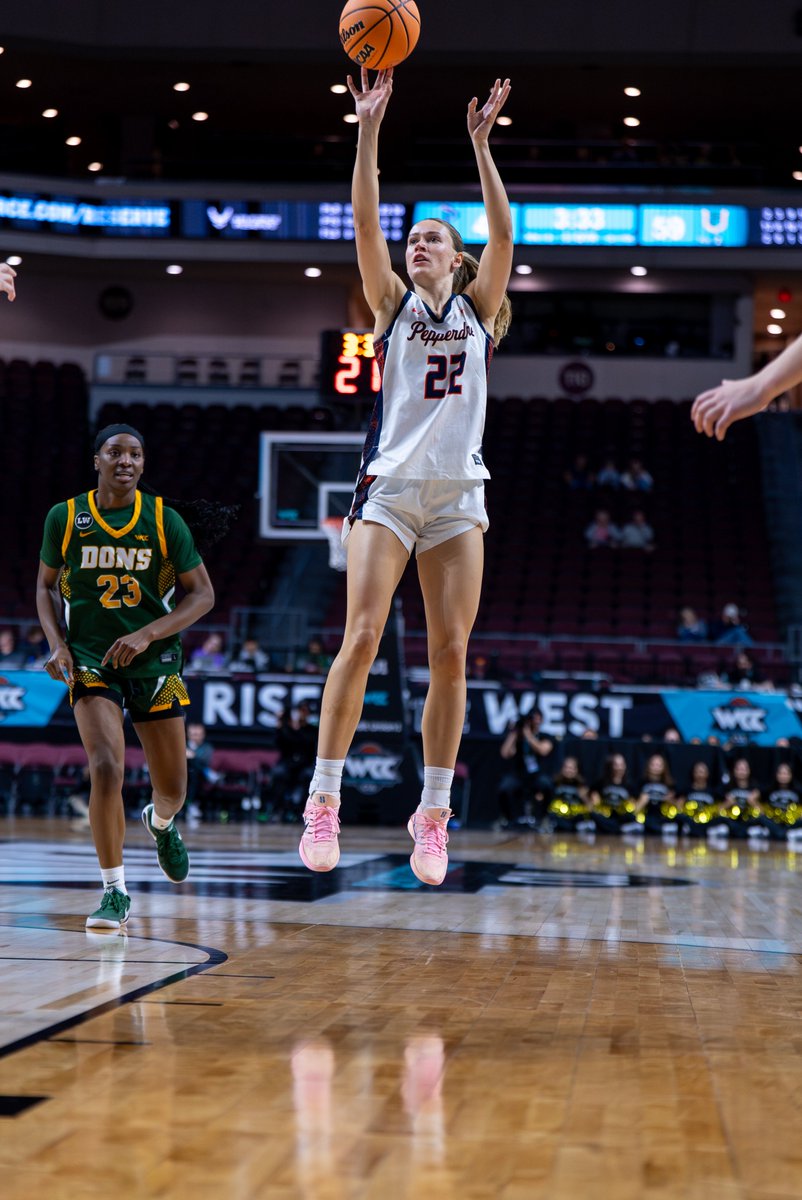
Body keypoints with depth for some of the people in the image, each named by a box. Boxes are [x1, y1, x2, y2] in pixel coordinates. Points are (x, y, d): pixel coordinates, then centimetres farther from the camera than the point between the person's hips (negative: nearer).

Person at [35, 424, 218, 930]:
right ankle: (115, 893, -8)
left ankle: (161, 824, 46)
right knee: (106, 769, -21)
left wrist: (148, 633, -14)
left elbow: (202, 594, 0)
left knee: (173, 788, 6)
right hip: (90, 662, -1)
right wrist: (57, 645, -5)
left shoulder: (164, 521, -3)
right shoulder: (64, 518, -1)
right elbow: (46, 586, 12)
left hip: (154, 661, 1)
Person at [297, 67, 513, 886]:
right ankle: (324, 799, -9)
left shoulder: (477, 307, 12)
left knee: (450, 652, -2)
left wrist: (480, 144, -10)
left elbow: (503, 233, -3)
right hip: (389, 486, -1)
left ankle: (433, 812, 5)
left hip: (458, 493, 1)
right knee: (361, 637, -13)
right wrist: (369, 129, -11)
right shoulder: (393, 303, 10)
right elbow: (365, 224, -2)